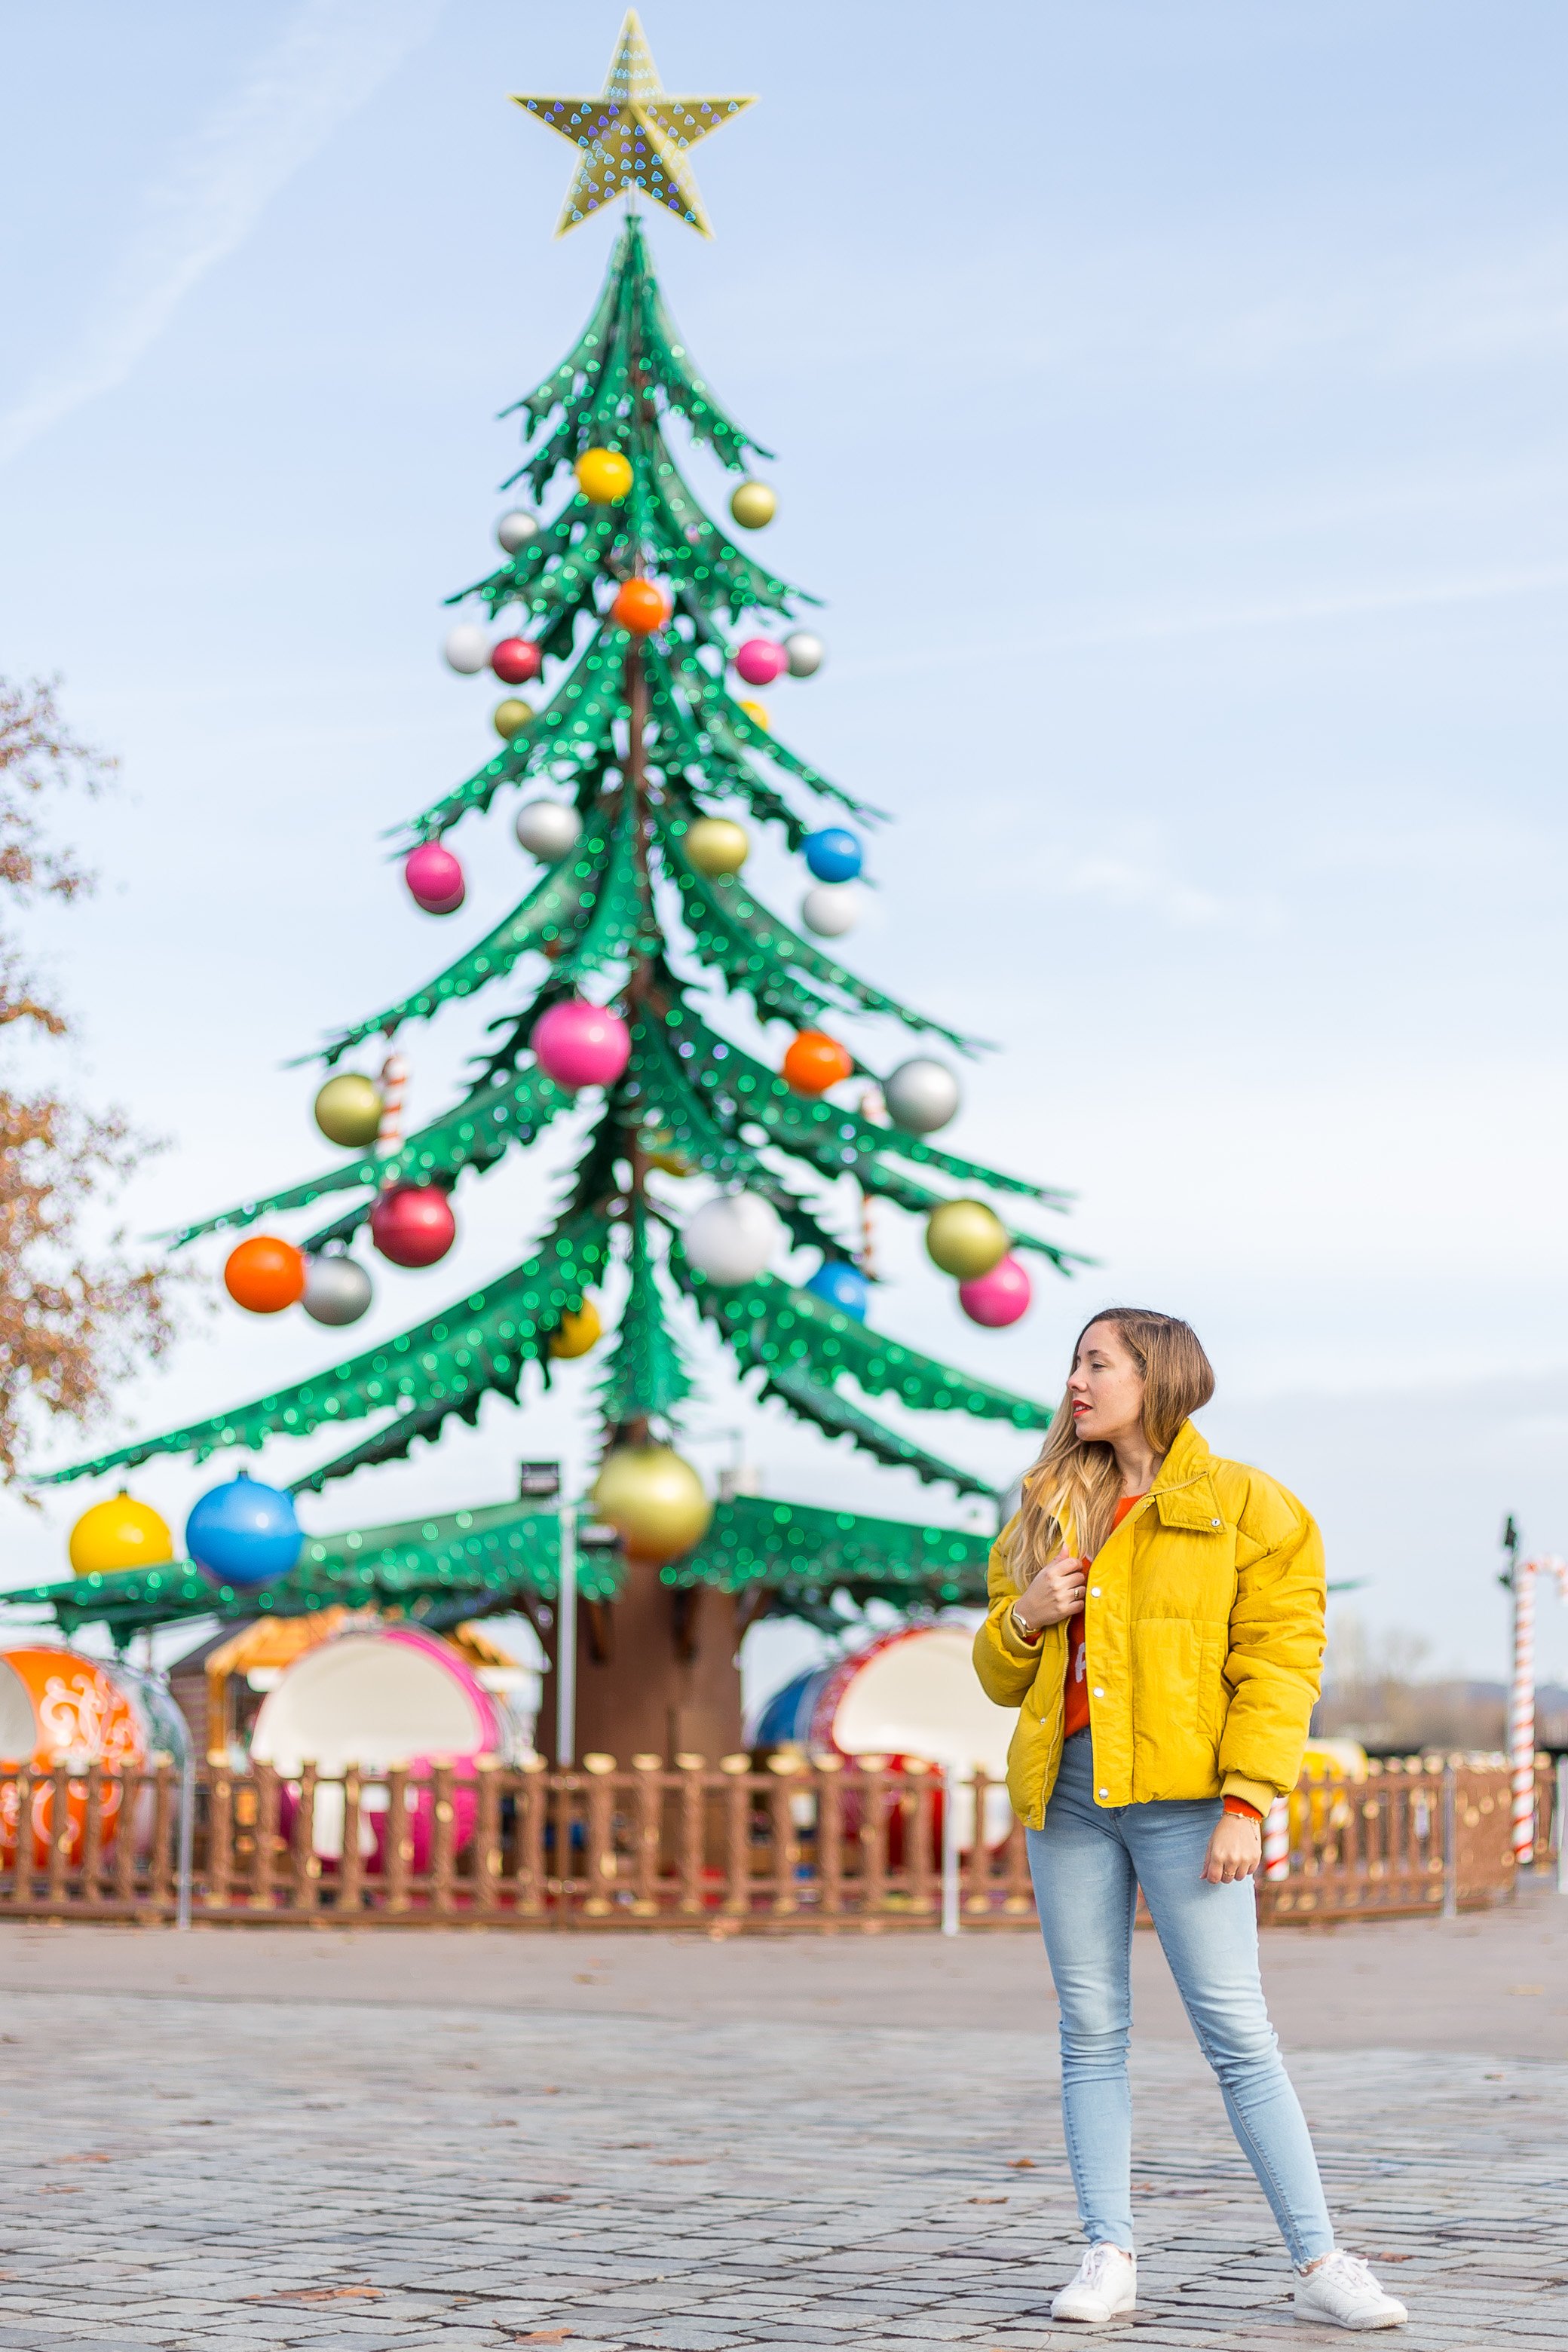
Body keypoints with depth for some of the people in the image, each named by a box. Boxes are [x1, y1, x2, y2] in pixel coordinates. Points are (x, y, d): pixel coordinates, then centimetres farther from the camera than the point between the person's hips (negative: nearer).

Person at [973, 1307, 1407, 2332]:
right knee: (1092, 2032, 5)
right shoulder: (1052, 1511, 16)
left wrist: (1246, 1800, -15)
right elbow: (1002, 1677, 20)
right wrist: (1024, 1619, -2)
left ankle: (1321, 2265, -1)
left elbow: (1280, 1660, -6)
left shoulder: (1243, 1505, 1)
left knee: (1239, 2033, -6)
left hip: (1181, 1794, -5)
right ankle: (1111, 2257, 11)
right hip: (1067, 1790, 5)